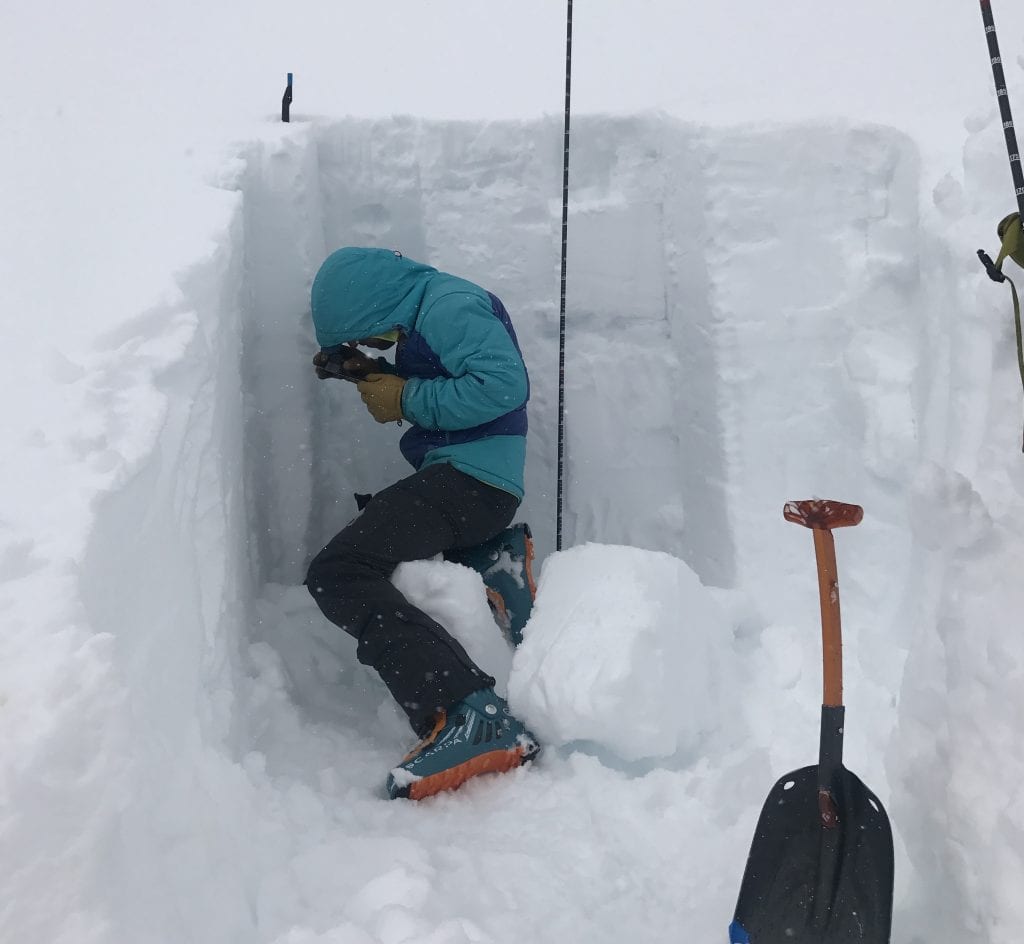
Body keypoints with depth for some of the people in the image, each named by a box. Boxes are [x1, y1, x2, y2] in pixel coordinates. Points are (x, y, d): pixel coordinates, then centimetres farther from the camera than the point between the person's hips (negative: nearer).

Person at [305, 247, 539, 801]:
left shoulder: (449, 305, -11)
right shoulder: (423, 314, 20)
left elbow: (504, 383, -24)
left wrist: (407, 399, -13)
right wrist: (368, 374, 11)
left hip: (472, 478, -12)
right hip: (453, 482, 12)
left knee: (337, 573, -23)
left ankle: (467, 715, -37)